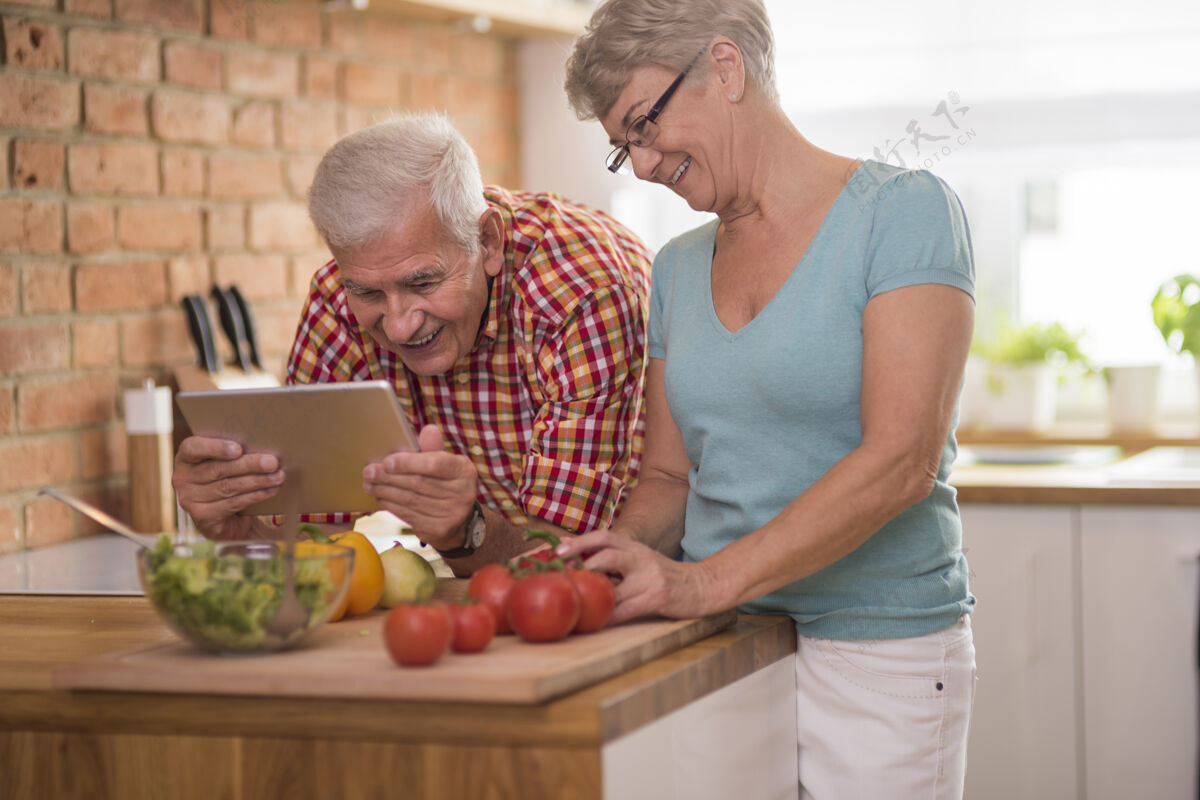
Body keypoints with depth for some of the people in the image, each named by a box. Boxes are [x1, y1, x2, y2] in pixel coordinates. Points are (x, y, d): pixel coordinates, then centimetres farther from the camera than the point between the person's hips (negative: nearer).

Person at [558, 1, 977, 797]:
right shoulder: (678, 268, 12)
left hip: (875, 651, -5)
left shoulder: (905, 210, -8)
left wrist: (707, 581, -22)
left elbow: (900, 460, -17)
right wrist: (624, 551, -8)